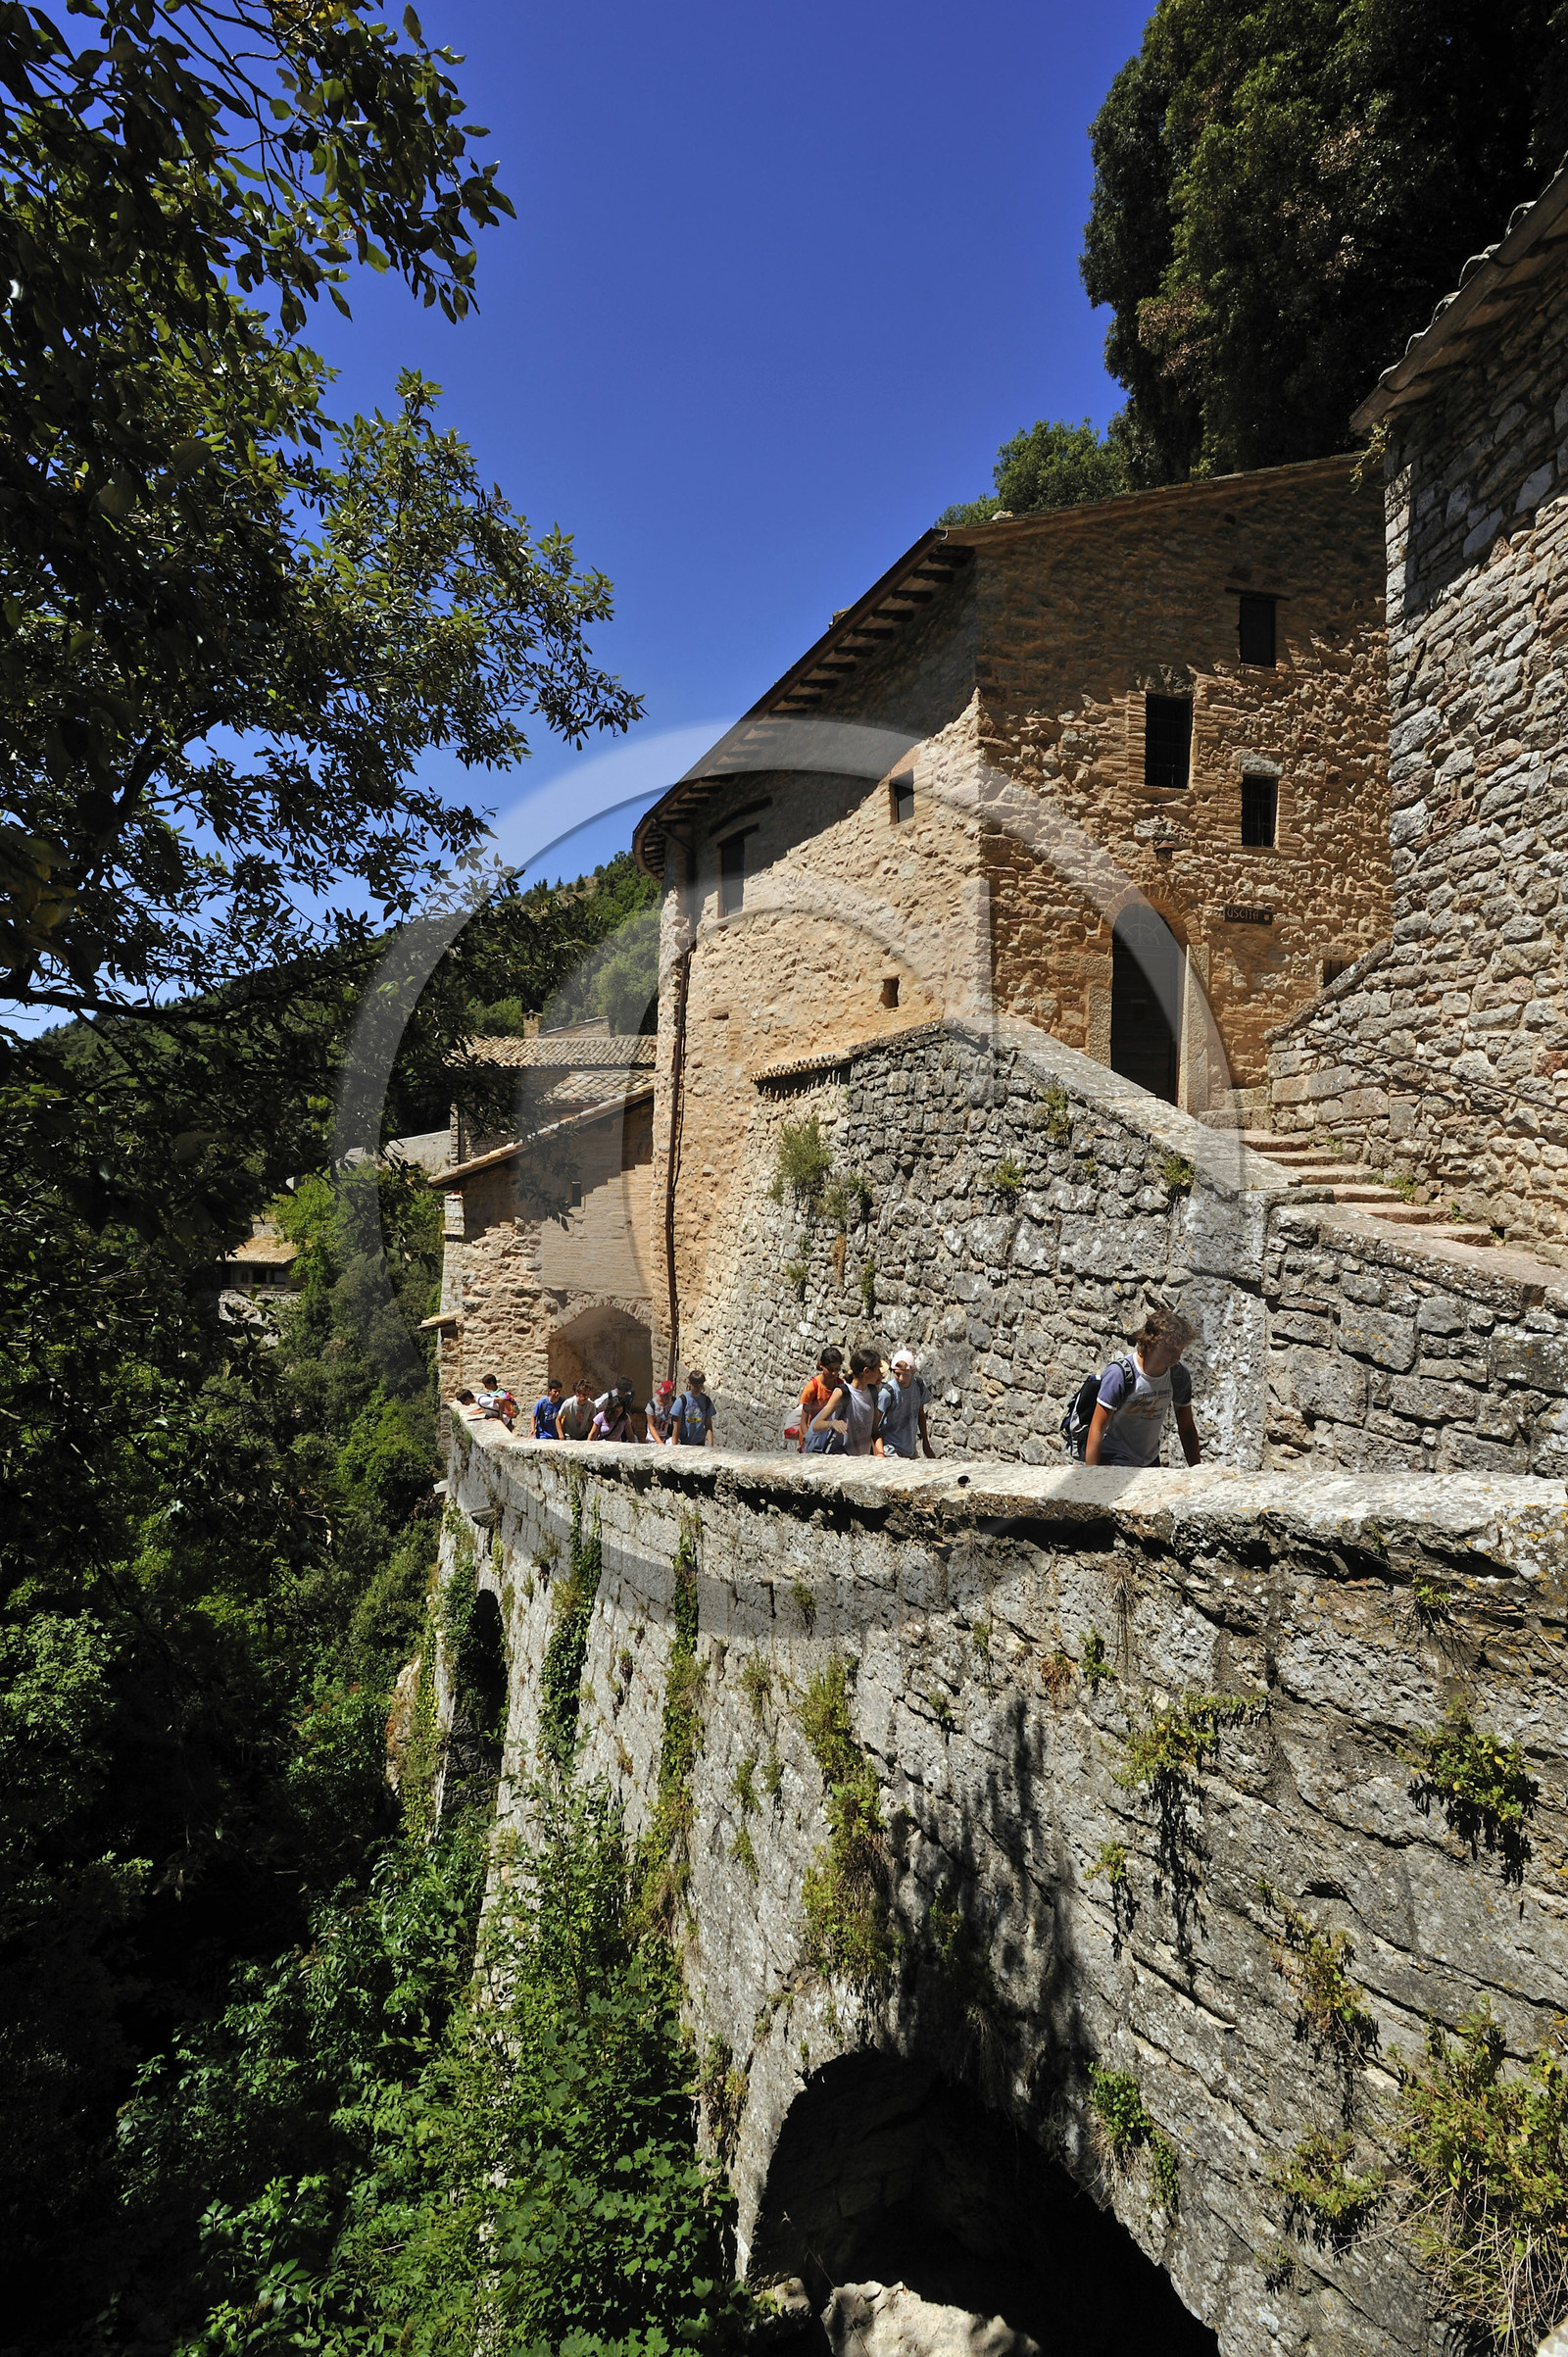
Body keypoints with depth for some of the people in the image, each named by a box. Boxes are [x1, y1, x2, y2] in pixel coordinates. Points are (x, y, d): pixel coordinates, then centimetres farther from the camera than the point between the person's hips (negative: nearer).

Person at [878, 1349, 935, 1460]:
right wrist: (880, 1454, -26)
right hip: (891, 1450, -6)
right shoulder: (887, 1393, -19)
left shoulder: (919, 1386, -2)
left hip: (912, 1450, 6)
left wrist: (926, 1444, 19)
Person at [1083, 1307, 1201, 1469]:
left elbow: (1187, 1428, 7)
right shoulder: (1119, 1374, -21)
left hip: (1150, 1462, 6)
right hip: (1113, 1461, -6)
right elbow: (1097, 1428, -19)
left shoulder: (1179, 1376, -5)